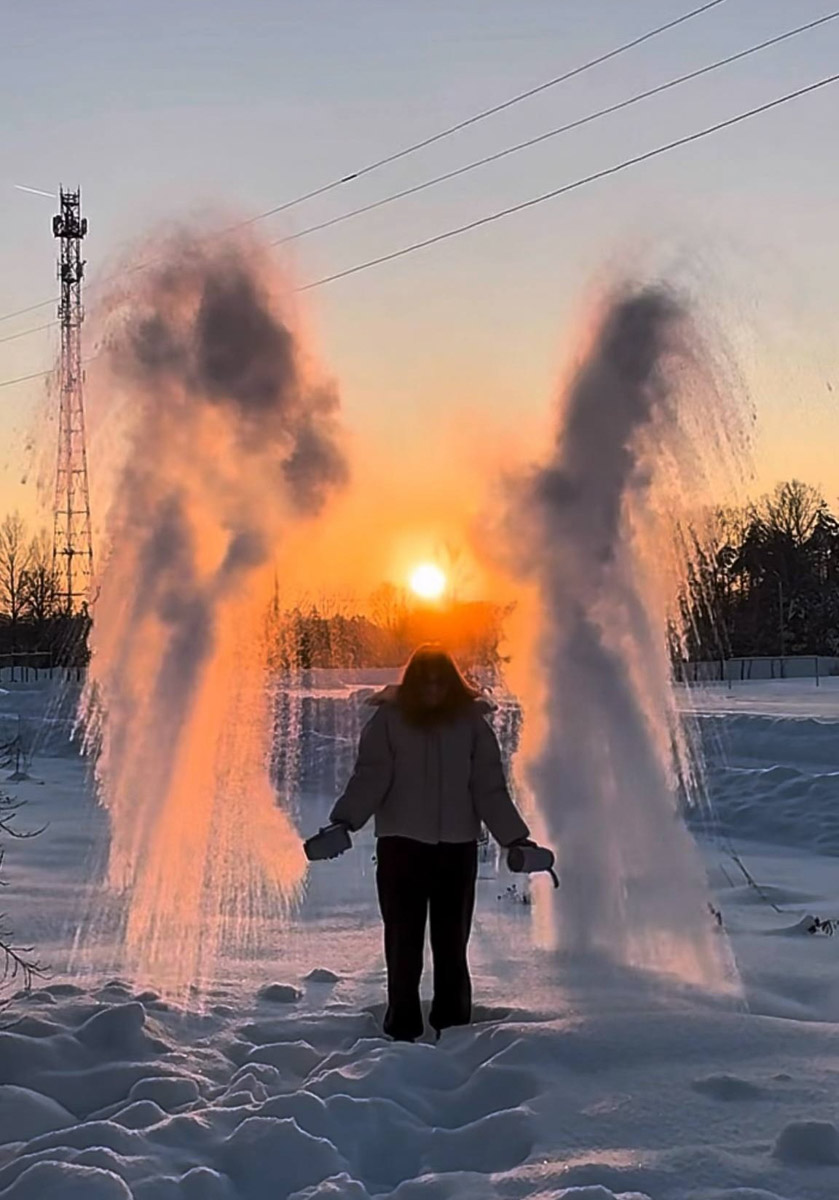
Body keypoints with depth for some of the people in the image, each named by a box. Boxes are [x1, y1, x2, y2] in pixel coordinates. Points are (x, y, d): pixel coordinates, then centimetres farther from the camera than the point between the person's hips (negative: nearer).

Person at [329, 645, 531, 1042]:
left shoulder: (471, 721, 4)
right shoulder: (389, 719, 0)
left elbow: (489, 787, 4)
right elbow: (369, 777, -7)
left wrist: (515, 838, -4)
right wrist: (343, 822, -22)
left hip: (458, 846, 1)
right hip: (401, 844, -1)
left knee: (452, 943, 6)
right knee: (403, 943, 1)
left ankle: (453, 1028, 14)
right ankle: (403, 1031, 7)